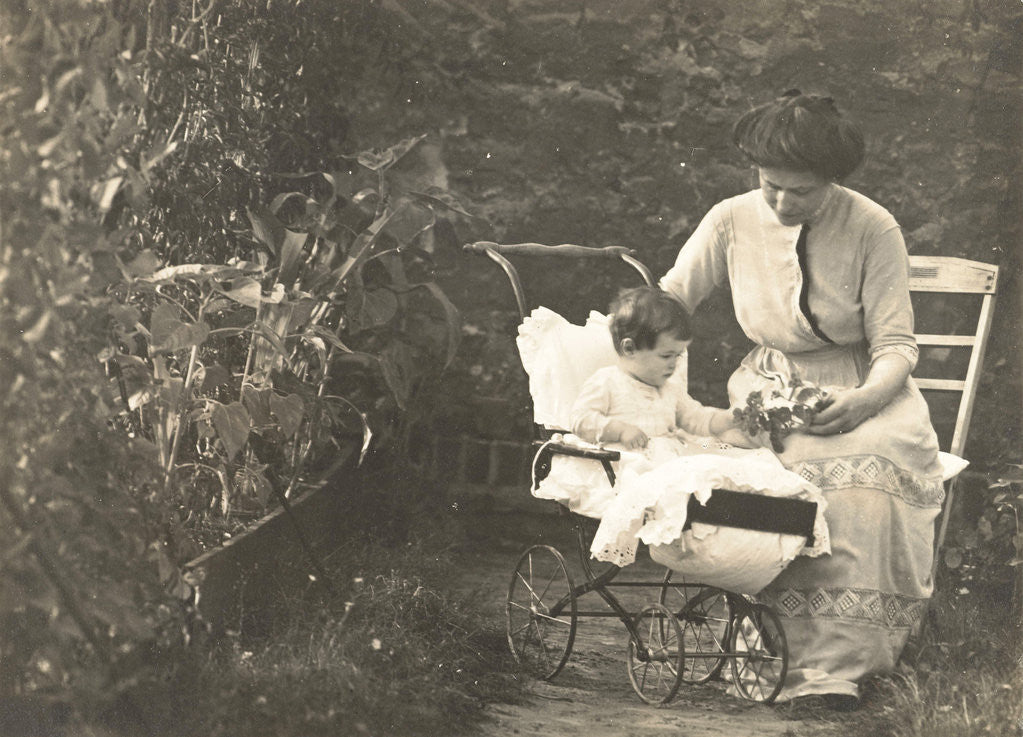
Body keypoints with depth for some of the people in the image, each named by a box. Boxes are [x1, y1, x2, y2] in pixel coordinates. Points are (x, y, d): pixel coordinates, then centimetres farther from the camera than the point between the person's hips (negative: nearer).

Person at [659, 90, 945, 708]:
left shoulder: (874, 229, -9)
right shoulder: (732, 221, -2)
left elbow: (895, 344, -8)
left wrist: (867, 398, -29)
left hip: (860, 385, -2)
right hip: (771, 387, 2)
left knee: (869, 459, -36)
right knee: (804, 467, -33)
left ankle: (840, 660, -33)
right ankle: (821, 655, -28)